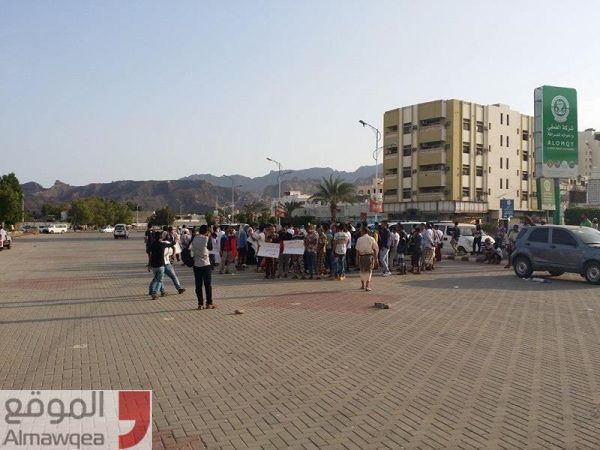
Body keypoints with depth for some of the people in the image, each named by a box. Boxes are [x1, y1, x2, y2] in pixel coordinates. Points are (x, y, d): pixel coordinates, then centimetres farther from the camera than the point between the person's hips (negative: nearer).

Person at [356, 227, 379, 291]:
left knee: (362, 271, 15)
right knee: (368, 271, 4)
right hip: (370, 256, 0)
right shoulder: (371, 239, -3)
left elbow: (357, 250, -4)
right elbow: (375, 249, -3)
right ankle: (367, 286, -3)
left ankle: (362, 285, 26)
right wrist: (375, 258, 5)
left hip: (362, 256, 0)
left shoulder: (359, 239, -5)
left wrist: (357, 258, 5)